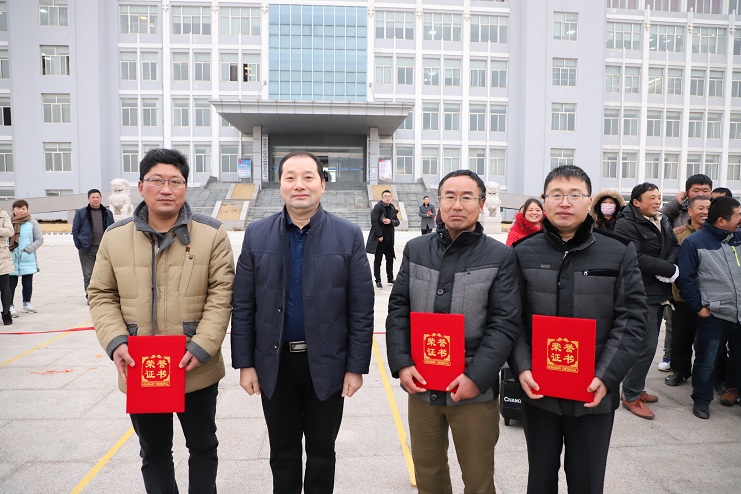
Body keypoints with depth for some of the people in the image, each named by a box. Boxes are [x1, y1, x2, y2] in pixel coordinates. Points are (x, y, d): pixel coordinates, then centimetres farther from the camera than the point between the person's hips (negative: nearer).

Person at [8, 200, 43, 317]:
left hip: (28, 260, 0)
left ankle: (27, 303, 26)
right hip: (11, 259, 0)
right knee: (11, 283, 2)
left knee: (28, 283, 10)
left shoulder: (32, 223, -2)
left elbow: (39, 239, -1)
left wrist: (28, 249, -9)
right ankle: (10, 305, 10)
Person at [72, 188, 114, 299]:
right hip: (87, 249, -2)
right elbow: (75, 230, 5)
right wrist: (79, 245, -3)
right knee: (88, 274, 0)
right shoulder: (81, 213, 4)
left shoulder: (108, 213, 11)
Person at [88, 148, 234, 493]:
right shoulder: (116, 236, 3)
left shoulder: (211, 233, -6)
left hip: (197, 370, -2)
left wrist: (201, 348, -17)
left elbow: (221, 294, -8)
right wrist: (115, 342, -10)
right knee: (153, 452, 20)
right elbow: (101, 295, 6)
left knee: (203, 446, 17)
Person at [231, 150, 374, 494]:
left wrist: (357, 366, -7)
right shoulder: (257, 235, -1)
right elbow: (243, 306, 0)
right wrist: (244, 363, -2)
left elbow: (361, 309, -6)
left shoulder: (348, 236, -6)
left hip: (327, 363, -1)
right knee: (282, 452, 18)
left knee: (321, 451, 16)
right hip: (274, 363, 2)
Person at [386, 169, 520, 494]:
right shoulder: (415, 250, 4)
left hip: (475, 391, -2)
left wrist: (476, 377, -17)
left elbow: (505, 324, -9)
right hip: (420, 384, 3)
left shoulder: (500, 257, -4)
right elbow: (398, 310, 4)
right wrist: (401, 364, -7)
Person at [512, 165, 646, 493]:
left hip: (595, 392, 0)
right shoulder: (523, 253, 0)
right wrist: (522, 368, -12)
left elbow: (631, 320, -5)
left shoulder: (619, 253, -2)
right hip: (538, 388, 1)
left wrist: (607, 376, -14)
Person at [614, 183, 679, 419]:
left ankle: (636, 388, 27)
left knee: (647, 344, 14)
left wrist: (668, 266, -10)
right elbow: (637, 258, -22)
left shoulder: (662, 222, 16)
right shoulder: (627, 225, -13)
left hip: (659, 293, 9)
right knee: (646, 346, -9)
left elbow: (675, 247, 12)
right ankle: (631, 396, 4)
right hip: (642, 295, -9)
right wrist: (671, 270, -15)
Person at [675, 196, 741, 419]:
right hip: (714, 315, -5)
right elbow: (684, 278, -8)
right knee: (707, 360, 5)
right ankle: (701, 400, 20)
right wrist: (698, 306, -10)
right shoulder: (694, 242, -8)